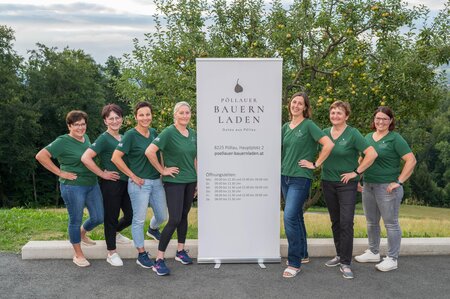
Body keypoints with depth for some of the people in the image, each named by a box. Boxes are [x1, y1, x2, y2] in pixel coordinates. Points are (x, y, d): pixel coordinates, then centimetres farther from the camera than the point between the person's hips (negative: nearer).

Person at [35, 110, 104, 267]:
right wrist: (60, 172, -15)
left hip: (92, 184, 7)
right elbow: (40, 156, -17)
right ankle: (78, 255, 21)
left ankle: (82, 234, 42)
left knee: (98, 217, 11)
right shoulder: (63, 141, -12)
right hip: (73, 187, -7)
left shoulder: (86, 138, 8)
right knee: (76, 220, 5)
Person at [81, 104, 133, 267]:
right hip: (111, 183, -7)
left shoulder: (124, 137, 10)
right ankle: (111, 253, 19)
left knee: (131, 214, 13)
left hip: (126, 182, 7)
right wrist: (103, 174, -16)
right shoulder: (104, 139, -12)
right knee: (111, 217, 4)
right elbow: (85, 158, -23)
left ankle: (115, 233, 42)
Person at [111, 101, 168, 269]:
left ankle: (153, 229, 50)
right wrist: (133, 176, -13)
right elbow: (115, 158, -16)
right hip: (139, 183, -6)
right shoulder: (131, 135, -12)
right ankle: (141, 255, 17)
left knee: (162, 216, 16)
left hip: (156, 181, 6)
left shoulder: (154, 133, 6)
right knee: (139, 219, 3)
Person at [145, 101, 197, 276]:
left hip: (190, 181, 6)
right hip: (174, 182, -6)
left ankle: (180, 251, 30)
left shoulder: (193, 134, 8)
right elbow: (149, 152, -22)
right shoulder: (169, 132, -13)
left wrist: (198, 180, 15)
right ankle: (159, 260, 0)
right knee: (174, 219, -9)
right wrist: (162, 170, -14)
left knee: (184, 216, 14)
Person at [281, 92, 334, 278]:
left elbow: (329, 144, -16)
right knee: (296, 216, 16)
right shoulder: (285, 127, 10)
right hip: (285, 177, 7)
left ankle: (294, 263, -5)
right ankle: (302, 254, 30)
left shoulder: (308, 125, -8)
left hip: (301, 178, -7)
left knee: (290, 216, -14)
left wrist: (316, 164, -12)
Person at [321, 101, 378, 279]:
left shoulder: (352, 134, -10)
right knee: (335, 221, 14)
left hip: (347, 184, -5)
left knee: (346, 223, -6)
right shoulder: (325, 133, 5)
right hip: (328, 183, 5)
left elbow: (372, 154, -16)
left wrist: (356, 172, -13)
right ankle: (339, 255, 28)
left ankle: (345, 263, 2)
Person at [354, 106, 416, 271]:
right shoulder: (368, 137, 10)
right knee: (371, 222, 16)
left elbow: (411, 160, -14)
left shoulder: (395, 138, -8)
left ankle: (392, 259, 14)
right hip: (368, 186, 7)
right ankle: (373, 253, 31)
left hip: (387, 188, -6)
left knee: (391, 223, 3)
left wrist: (399, 181, -16)